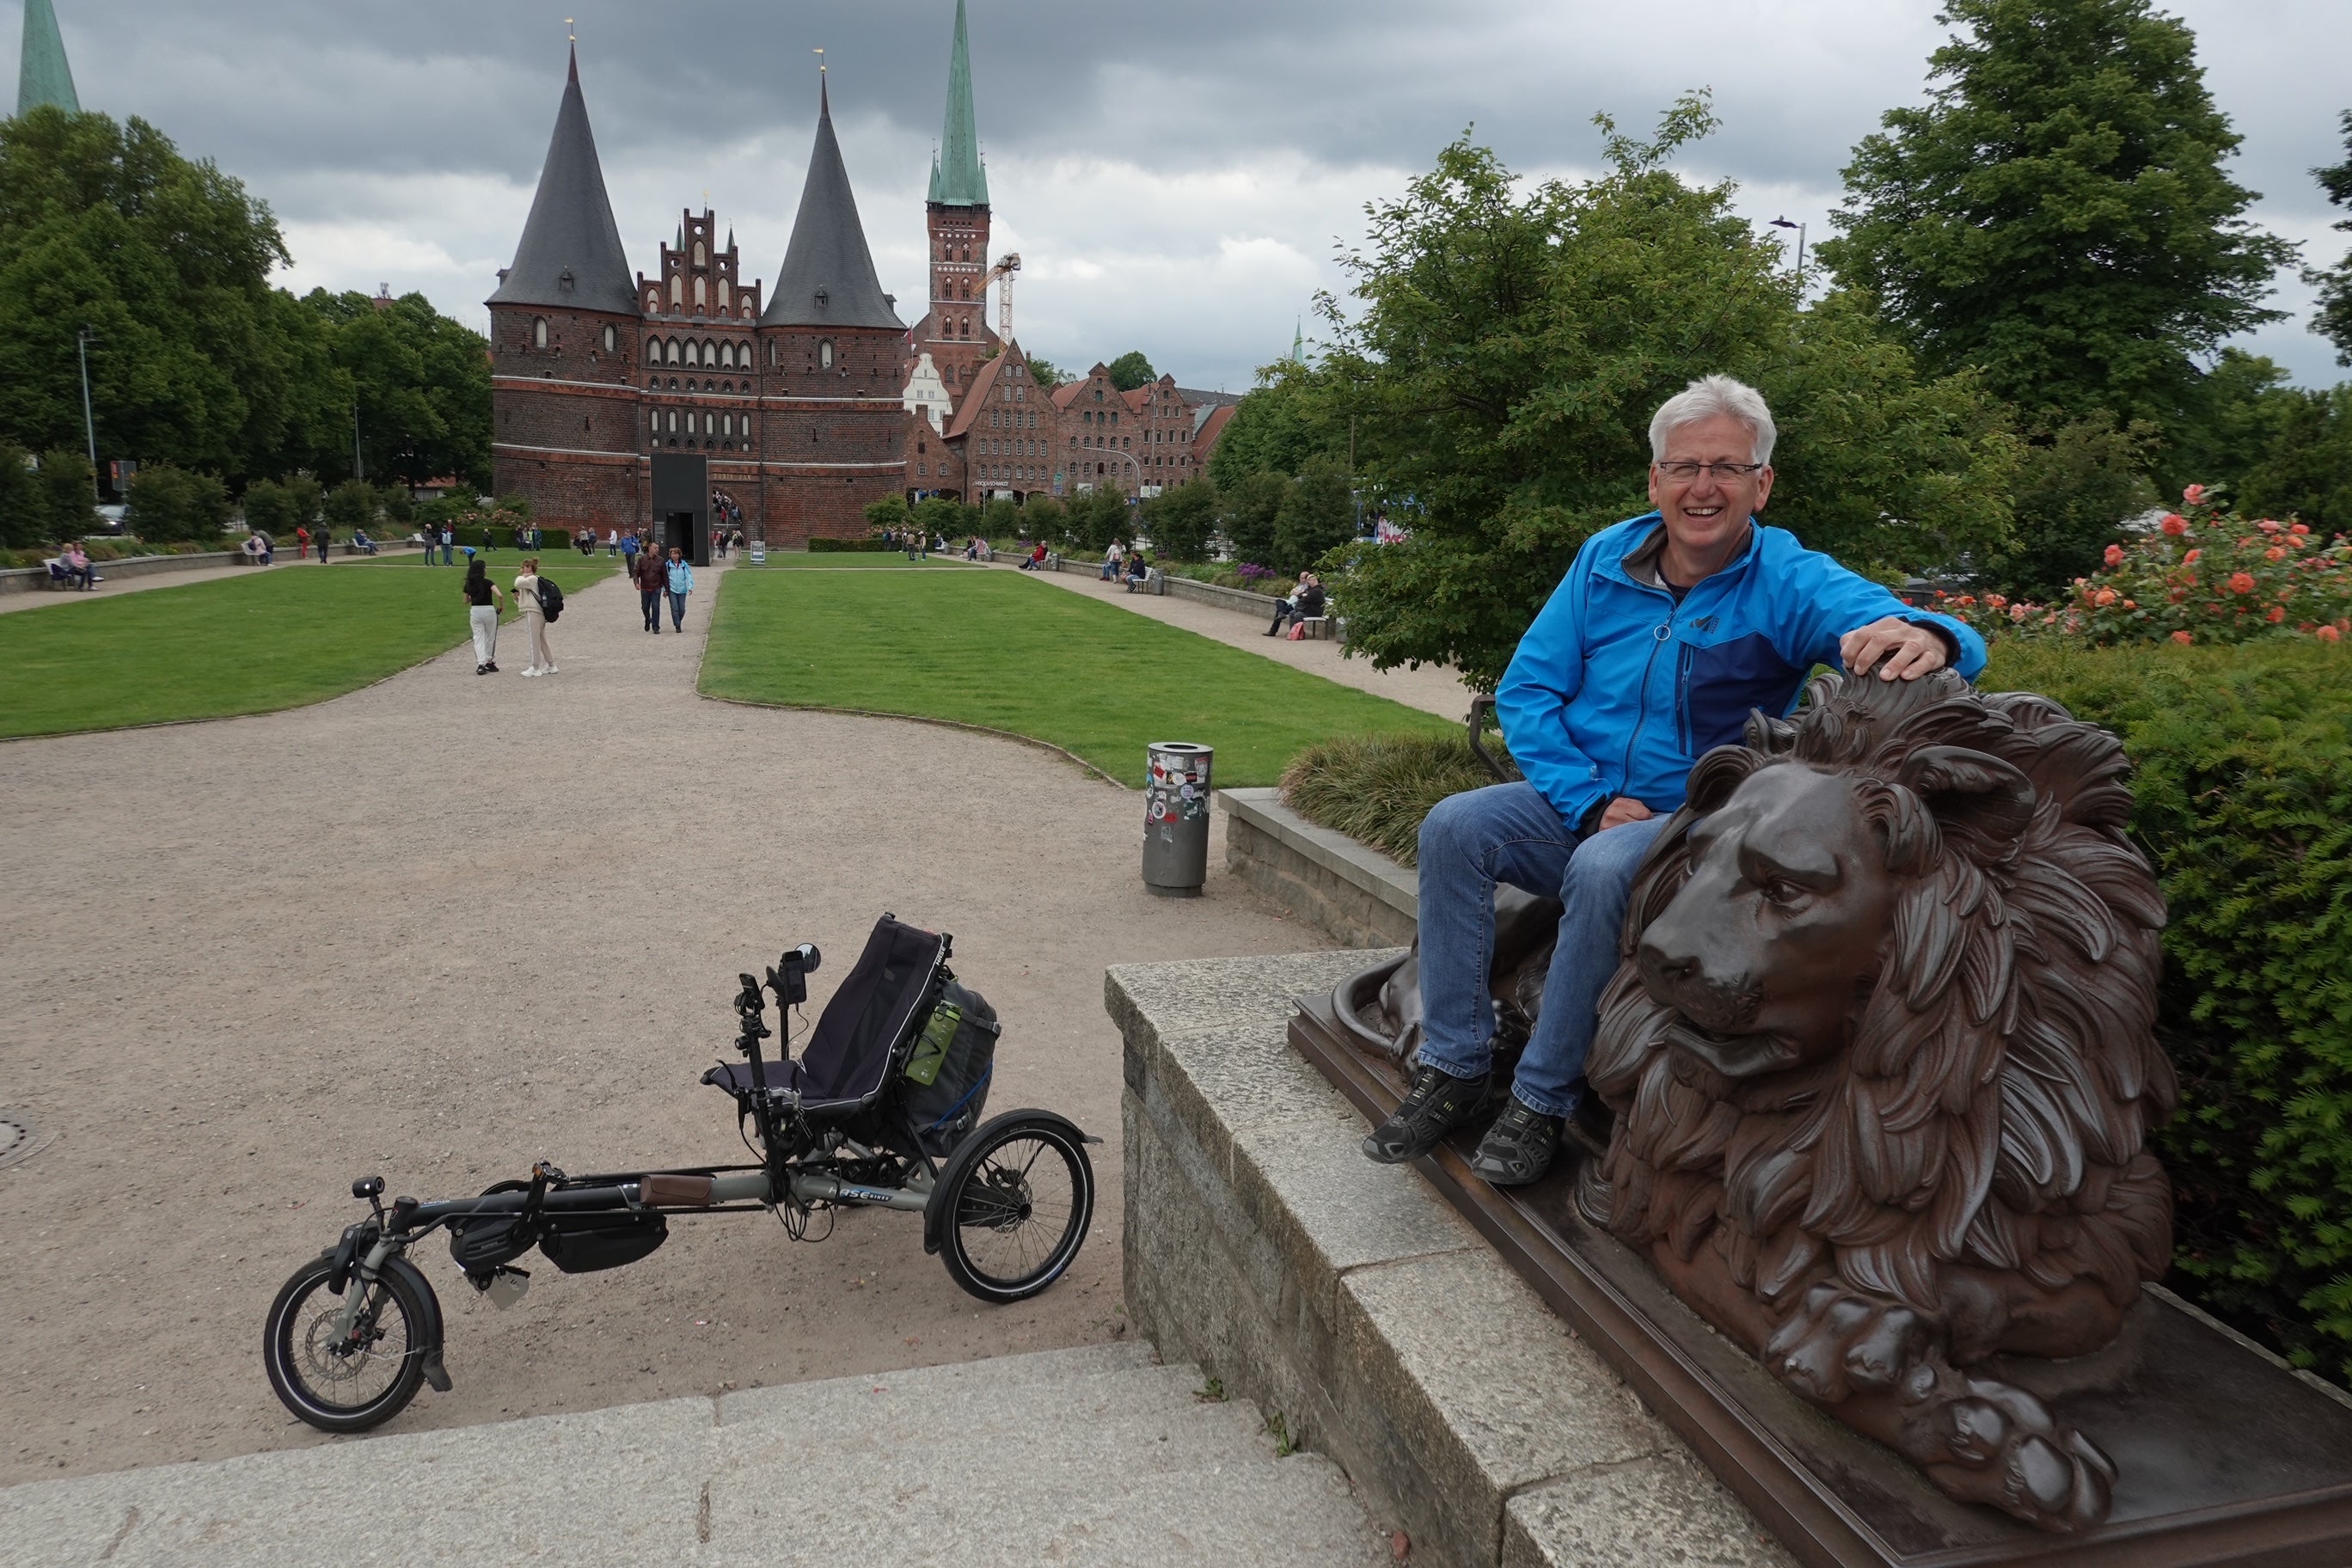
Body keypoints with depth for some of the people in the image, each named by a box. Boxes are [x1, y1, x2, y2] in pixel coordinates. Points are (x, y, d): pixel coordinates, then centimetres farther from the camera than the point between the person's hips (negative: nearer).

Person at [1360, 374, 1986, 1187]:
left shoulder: (1791, 583, -9)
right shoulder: (1605, 560, 3)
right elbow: (1524, 692, 1)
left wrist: (1926, 638, -52)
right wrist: (1594, 802, -13)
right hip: (1579, 805, 4)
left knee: (1603, 870, -35)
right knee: (1454, 827, -22)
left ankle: (1541, 1100, -19)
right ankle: (1455, 1072, -14)